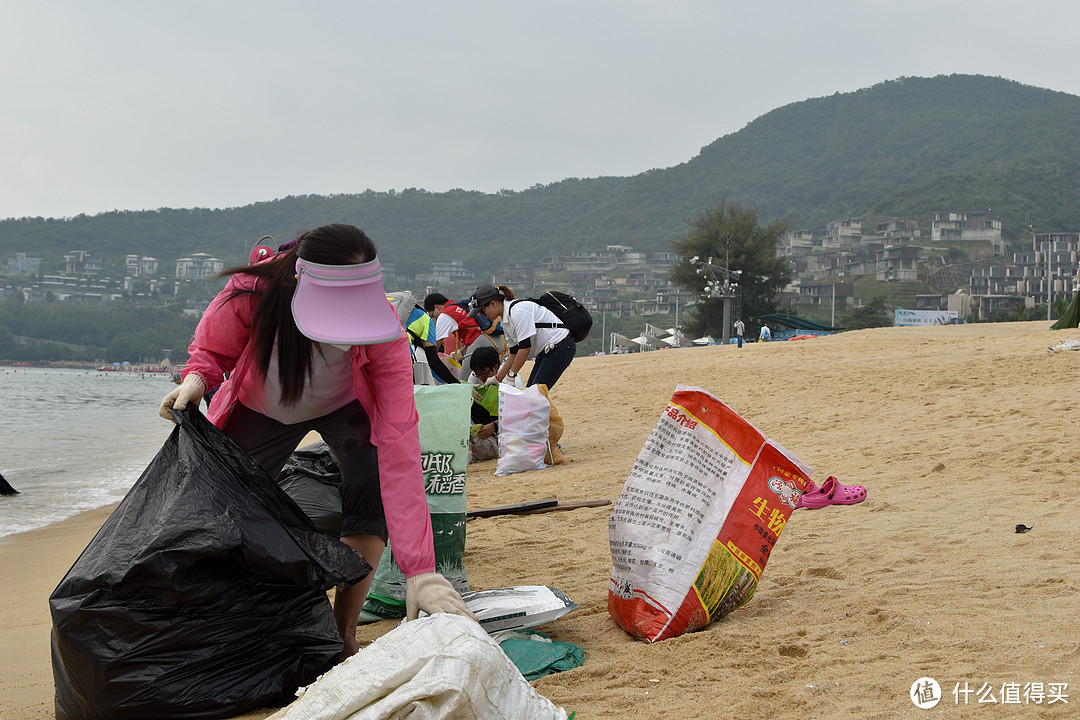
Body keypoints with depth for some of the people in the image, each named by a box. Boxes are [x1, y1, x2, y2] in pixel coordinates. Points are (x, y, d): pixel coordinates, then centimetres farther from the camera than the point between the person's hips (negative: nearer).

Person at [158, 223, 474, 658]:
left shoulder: (384, 333, -40)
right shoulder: (251, 294, -39)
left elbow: (399, 448, -45)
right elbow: (211, 350, -13)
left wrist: (420, 571, -51)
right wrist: (196, 379, -40)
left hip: (346, 411, -1)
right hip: (261, 411, 1)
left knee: (371, 491, -23)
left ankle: (343, 631, -8)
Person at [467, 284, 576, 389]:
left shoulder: (519, 311, -21)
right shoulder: (505, 321, 9)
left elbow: (525, 347, -22)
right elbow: (514, 353, 13)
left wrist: (511, 376, -17)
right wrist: (497, 378, 7)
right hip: (545, 351, 10)